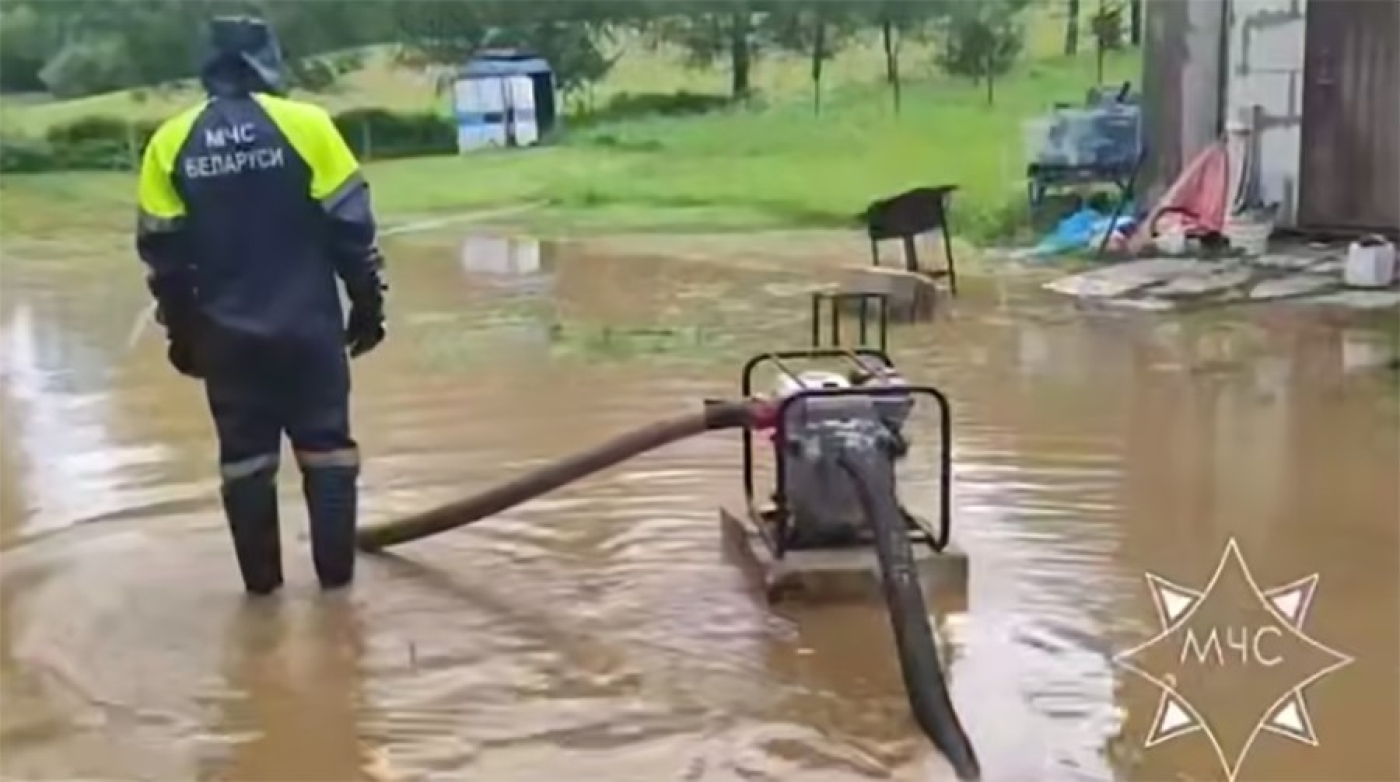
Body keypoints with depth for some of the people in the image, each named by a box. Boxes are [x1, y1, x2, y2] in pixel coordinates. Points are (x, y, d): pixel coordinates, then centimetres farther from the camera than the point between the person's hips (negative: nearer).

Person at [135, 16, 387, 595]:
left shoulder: (170, 141, 0)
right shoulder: (305, 124, -9)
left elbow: (162, 252, 4)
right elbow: (351, 227, -7)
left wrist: (180, 332, 14)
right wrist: (368, 303, 4)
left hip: (225, 333, 2)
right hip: (308, 325, -2)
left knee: (244, 454, 14)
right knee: (325, 445, 10)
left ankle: (261, 578, 20)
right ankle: (335, 572, 15)